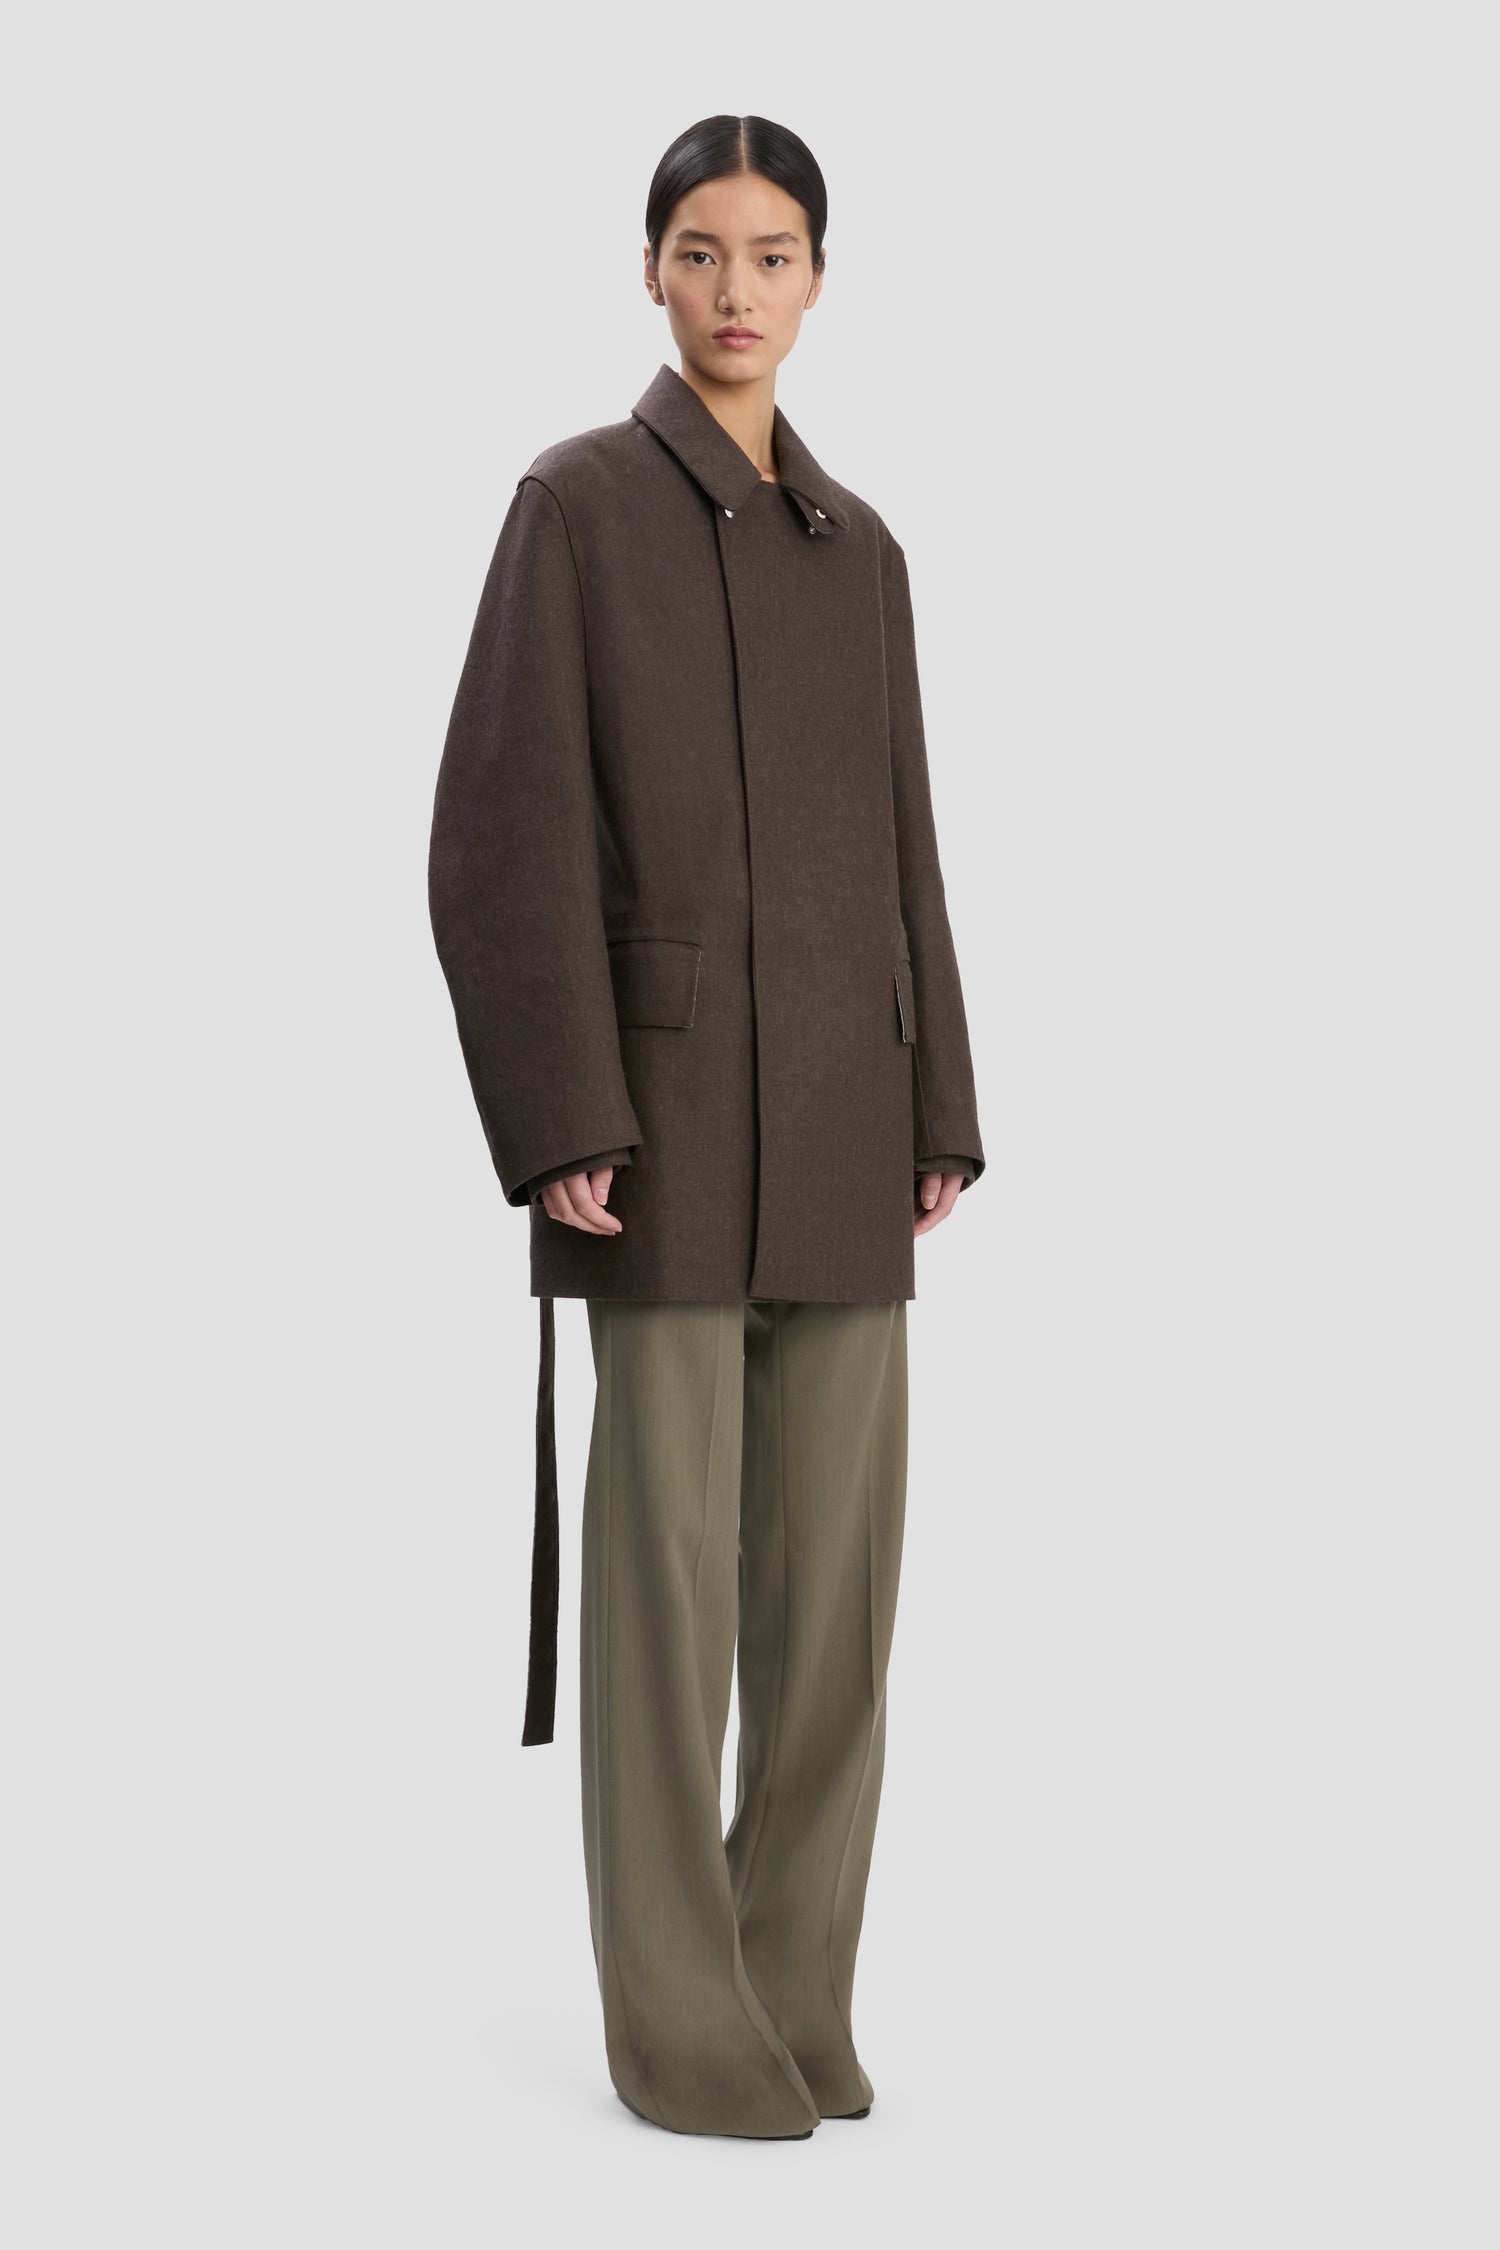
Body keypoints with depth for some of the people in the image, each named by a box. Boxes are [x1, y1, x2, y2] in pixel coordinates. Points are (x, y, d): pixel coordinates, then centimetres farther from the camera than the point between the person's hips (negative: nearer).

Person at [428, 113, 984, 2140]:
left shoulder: (861, 552, 16)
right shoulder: (574, 505, -3)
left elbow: (897, 848, 16)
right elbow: (506, 829, -9)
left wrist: (939, 1122, 9)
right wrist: (559, 1122, -16)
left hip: (839, 1110, 6)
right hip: (669, 1095, -6)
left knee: (835, 1548, 5)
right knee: (673, 1550, -5)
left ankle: (794, 1987, 17)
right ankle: (678, 2024, 7)